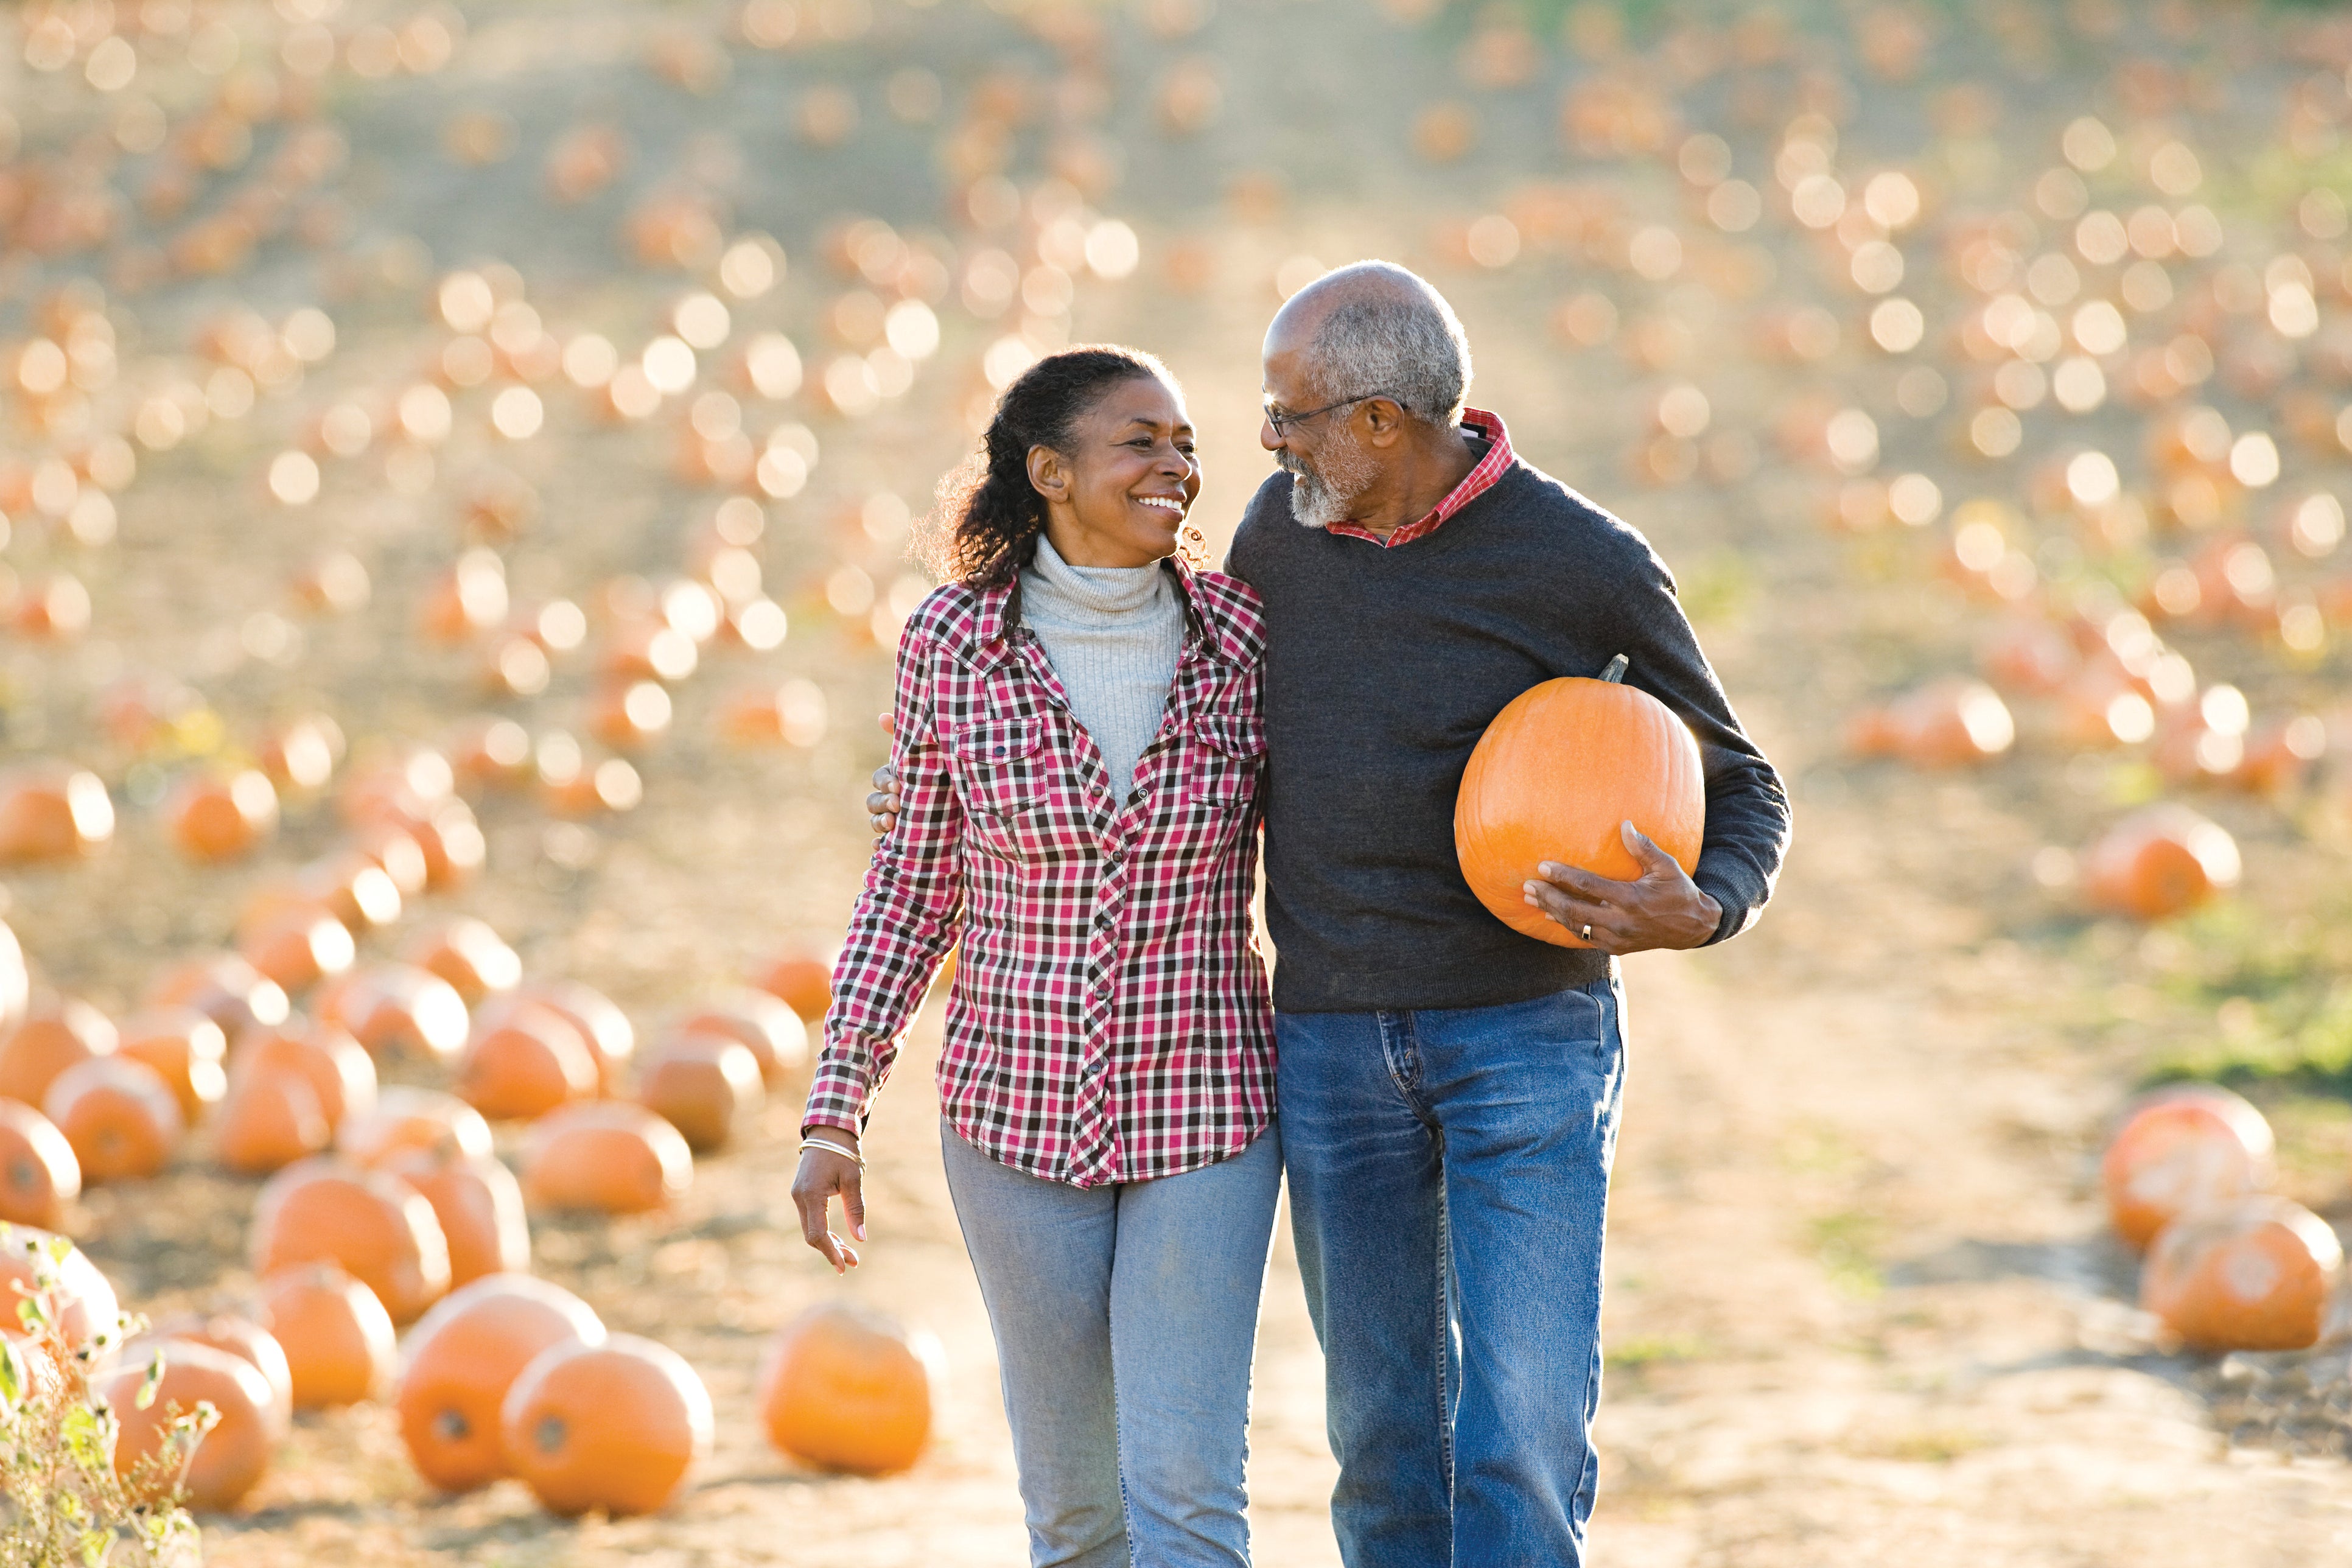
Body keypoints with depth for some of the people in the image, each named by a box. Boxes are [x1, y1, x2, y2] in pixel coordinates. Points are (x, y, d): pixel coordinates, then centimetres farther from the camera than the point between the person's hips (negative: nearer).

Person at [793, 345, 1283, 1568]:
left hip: (1204, 1113, 0)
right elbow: (911, 887, 3)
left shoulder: (1238, 634, -4)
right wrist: (834, 1113, -2)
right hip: (1018, 1116, 0)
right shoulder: (954, 643, -5)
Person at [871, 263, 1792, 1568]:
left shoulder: (1586, 567, -11)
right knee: (1386, 1435, 7)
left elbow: (1741, 796, 0)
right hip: (1335, 1051, 4)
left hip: (1528, 1039, -4)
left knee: (1522, 1436, -12)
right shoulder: (1284, 525, 2)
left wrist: (1697, 915, -22)